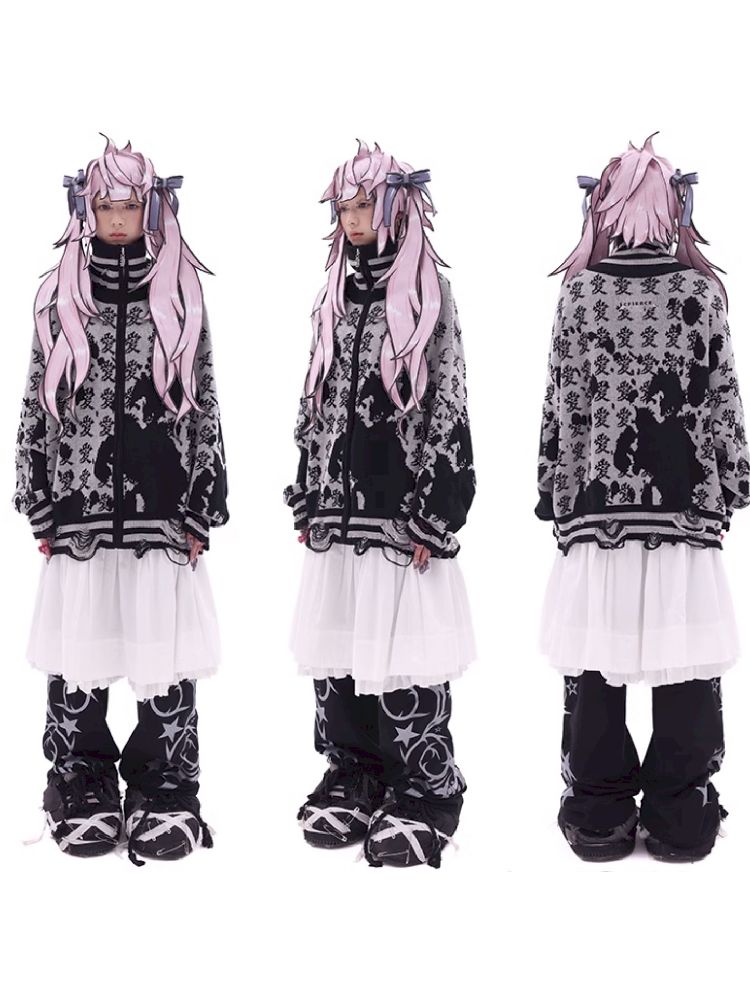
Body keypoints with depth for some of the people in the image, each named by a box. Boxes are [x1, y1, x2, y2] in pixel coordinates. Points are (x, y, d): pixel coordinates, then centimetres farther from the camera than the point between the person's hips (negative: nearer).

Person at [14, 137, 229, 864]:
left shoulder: (181, 300, 6)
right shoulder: (58, 300, 8)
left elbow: (204, 408, 6)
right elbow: (36, 407, 9)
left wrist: (201, 511, 2)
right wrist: (40, 509, 4)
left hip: (162, 514, -1)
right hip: (78, 514, 1)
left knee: (165, 664, 1)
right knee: (77, 663, 4)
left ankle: (165, 799, 15)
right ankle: (83, 796, 20)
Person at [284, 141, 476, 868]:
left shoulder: (425, 297, -2)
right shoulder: (336, 299, 14)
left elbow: (447, 411, -7)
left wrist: (432, 520, -12)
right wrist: (308, 504, 13)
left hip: (401, 510, -5)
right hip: (338, 511, 6)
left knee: (401, 657, -4)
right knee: (335, 652, 7)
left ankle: (423, 795, 10)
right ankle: (351, 781, 22)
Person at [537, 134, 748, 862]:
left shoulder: (580, 291, 0)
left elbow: (561, 404, 1)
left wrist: (556, 493, 10)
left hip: (597, 501, 0)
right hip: (685, 503, 0)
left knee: (596, 664, 7)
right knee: (687, 665, 6)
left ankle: (599, 815, 15)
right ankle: (680, 816, 14)